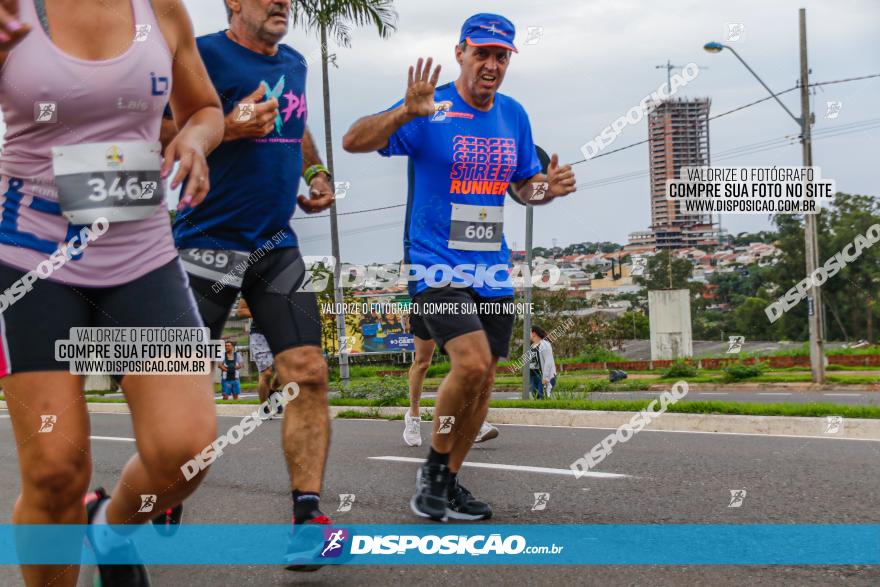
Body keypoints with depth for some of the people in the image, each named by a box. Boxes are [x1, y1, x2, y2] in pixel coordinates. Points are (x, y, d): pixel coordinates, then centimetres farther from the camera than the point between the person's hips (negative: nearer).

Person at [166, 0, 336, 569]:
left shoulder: (294, 63, 14)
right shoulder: (204, 54, -8)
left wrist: (317, 172, 15)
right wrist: (227, 128, -25)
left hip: (277, 247, 6)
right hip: (208, 243, -5)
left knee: (308, 373, -7)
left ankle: (309, 515, -4)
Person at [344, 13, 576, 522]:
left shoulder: (514, 115, 9)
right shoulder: (431, 109, -9)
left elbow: (522, 186, 20)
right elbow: (354, 142, -19)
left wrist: (548, 188, -4)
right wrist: (405, 113, -36)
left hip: (493, 270, 6)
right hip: (434, 264, -6)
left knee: (482, 381, 9)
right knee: (472, 362, -23)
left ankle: (450, 482, 25)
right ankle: (434, 467, -1)